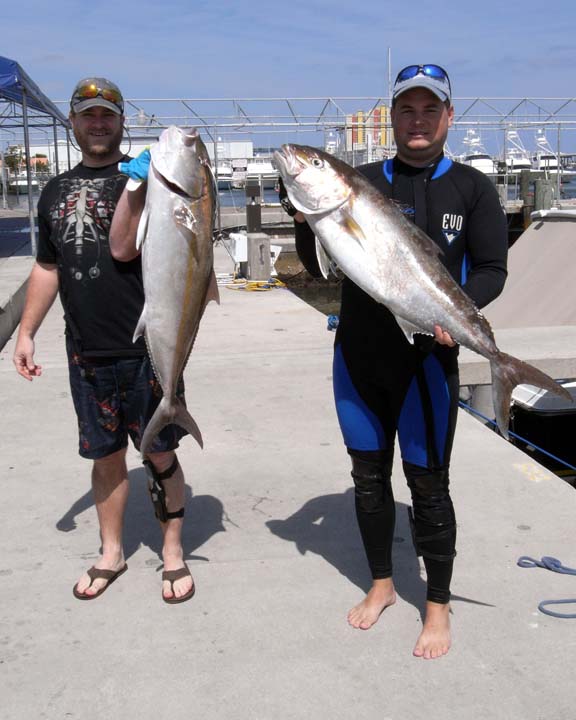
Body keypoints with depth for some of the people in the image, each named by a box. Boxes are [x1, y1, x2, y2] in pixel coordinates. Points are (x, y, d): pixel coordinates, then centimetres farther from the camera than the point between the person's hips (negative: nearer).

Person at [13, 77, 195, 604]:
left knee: (160, 455, 5)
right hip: (86, 353, 4)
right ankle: (112, 553, 31)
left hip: (146, 348, -4)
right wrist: (26, 332, 14)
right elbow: (47, 268, 18)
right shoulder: (57, 191, 14)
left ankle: (173, 551, 23)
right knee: (106, 457, 15)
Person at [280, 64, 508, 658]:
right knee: (368, 475, 13)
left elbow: (492, 270, 0)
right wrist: (305, 223, -14)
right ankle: (381, 583, 34)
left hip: (427, 357, -2)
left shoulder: (471, 188, 4)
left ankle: (438, 606, 23)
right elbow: (317, 265, 6)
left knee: (427, 482, 4)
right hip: (357, 355, 3)